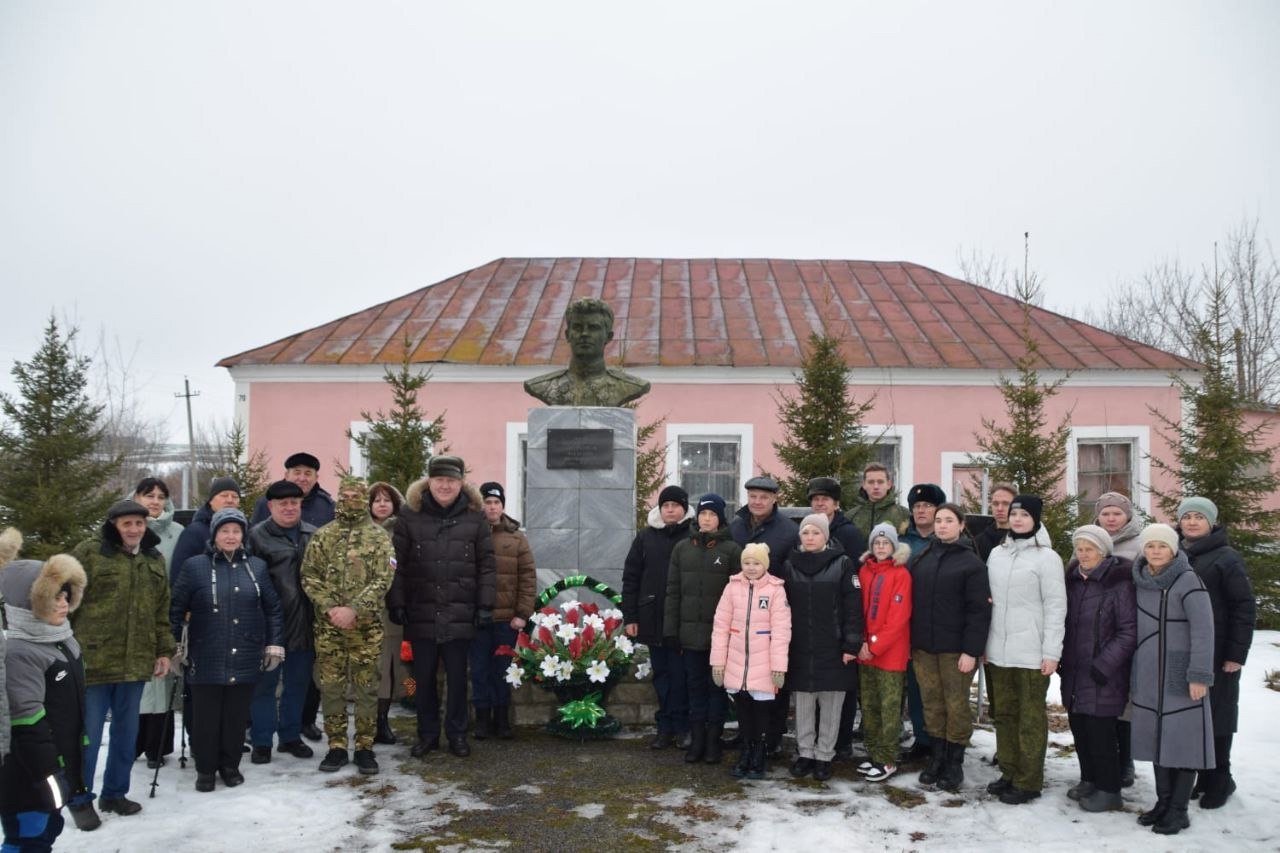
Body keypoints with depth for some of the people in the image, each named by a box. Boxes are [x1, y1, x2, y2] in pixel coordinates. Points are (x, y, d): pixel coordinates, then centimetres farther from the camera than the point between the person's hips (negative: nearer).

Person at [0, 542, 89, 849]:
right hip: (29, 778, -10)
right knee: (29, 839, -4)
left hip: (59, 766, 10)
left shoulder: (62, 639, 10)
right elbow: (27, 725, -24)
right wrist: (48, 774, -23)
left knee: (47, 831, 20)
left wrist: (71, 765, 24)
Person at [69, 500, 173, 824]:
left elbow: (162, 611, 16)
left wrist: (164, 651, 10)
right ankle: (80, 799, 18)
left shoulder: (154, 560, 12)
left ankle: (114, 792, 27)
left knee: (127, 732, 13)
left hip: (135, 662, 5)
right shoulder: (89, 553, -4)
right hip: (93, 661, -5)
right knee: (87, 734, 3)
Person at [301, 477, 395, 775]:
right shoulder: (321, 536, 7)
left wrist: (353, 609, -16)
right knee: (330, 687, 6)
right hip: (328, 625, 2)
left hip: (366, 626, -1)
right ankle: (336, 747, 17)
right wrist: (329, 608, -11)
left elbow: (382, 580, -6)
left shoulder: (379, 537, 2)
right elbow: (310, 577, 3)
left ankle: (364, 748, 13)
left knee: (366, 688, 3)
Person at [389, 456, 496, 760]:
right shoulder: (410, 515, 0)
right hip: (421, 613, 1)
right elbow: (397, 564, 1)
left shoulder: (475, 517, 1)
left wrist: (485, 604, -2)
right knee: (424, 677, 10)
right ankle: (427, 734, 24)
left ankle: (457, 733, 23)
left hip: (460, 614, 0)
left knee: (457, 677, 9)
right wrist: (396, 604, -4)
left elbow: (487, 566, 3)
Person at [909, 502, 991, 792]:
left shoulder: (971, 564, -5)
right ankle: (936, 757, 21)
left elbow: (979, 611, -10)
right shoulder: (919, 560, 9)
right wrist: (908, 642, 6)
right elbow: (909, 602, 11)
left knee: (956, 705, 3)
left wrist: (971, 651, -15)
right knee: (932, 704, 10)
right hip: (922, 648, 4)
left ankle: (955, 763, 15)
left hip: (955, 649, -4)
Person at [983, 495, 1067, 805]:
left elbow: (1056, 607, -8)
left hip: (1032, 652, -5)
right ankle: (1009, 772, 23)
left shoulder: (1046, 557, -6)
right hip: (999, 651, 6)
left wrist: (1052, 652, -12)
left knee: (1030, 717, 1)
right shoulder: (997, 554, 11)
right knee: (1005, 714, 12)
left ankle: (1028, 781, 8)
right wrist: (984, 643, 11)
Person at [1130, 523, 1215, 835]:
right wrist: (1133, 674, 15)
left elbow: (1203, 630, -14)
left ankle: (1179, 810, 9)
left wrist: (1199, 675, -18)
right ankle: (1163, 801, 23)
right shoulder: (1139, 582, 6)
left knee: (1183, 738, 0)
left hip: (1181, 677, -6)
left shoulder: (1188, 581, -12)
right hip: (1148, 678, 6)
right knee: (1157, 737, 11)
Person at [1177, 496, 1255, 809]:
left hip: (1216, 654, -5)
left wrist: (1237, 654, -14)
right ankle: (1202, 777, 22)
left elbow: (1244, 607, -10)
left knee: (1216, 714, 3)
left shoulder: (1227, 558, -7)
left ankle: (1219, 779, 17)